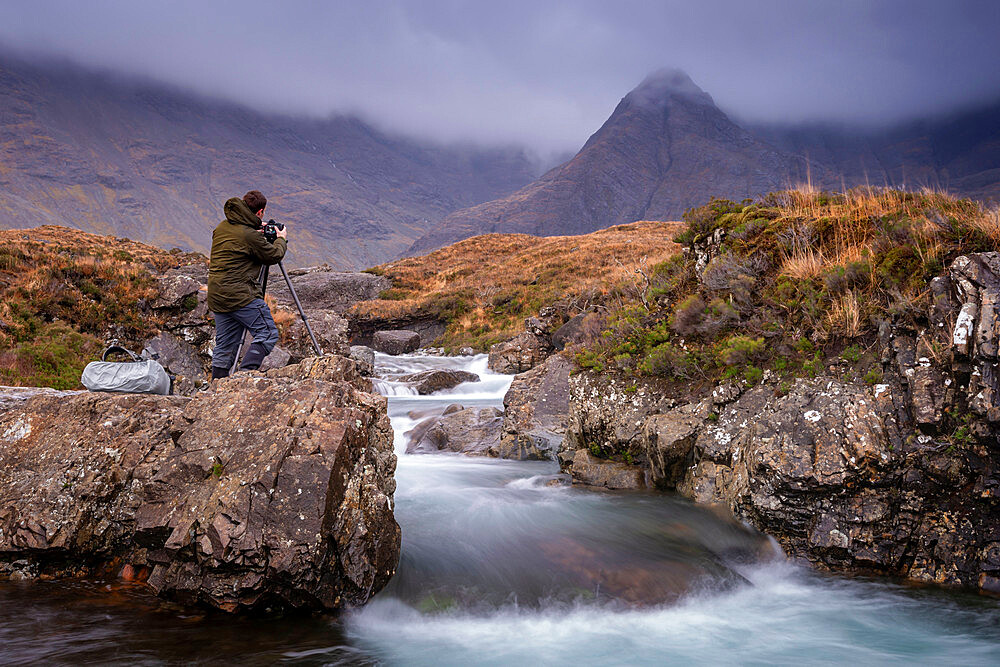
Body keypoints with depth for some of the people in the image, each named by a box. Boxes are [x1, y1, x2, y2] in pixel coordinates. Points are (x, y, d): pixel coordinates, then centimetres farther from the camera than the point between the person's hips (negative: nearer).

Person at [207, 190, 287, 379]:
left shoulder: (222, 227, 10)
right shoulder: (250, 235, -15)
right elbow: (274, 255, -2)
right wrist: (282, 239, 17)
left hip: (216, 296, 9)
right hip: (240, 296, -9)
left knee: (224, 346, 12)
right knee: (267, 333, -3)